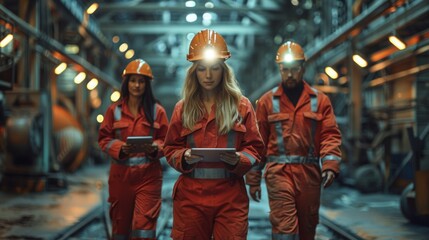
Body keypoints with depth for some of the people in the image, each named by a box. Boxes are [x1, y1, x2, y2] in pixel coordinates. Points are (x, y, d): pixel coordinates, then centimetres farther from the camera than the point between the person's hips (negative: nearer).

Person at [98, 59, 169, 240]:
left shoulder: (157, 111, 4)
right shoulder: (114, 110, 6)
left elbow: (166, 141, 5)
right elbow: (104, 139, 5)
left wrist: (154, 147, -16)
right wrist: (121, 147, -14)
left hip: (148, 175, -2)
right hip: (121, 175, 2)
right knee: (120, 224, 11)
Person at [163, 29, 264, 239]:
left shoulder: (242, 106, 4)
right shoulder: (183, 108, 7)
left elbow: (254, 148, 3)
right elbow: (170, 149, 10)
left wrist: (238, 159, -16)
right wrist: (184, 157, -11)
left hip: (230, 195, -1)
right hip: (191, 194, 1)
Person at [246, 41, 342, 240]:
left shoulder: (320, 100, 9)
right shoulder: (267, 101, 7)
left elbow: (330, 135, 3)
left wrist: (330, 165, -14)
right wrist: (254, 179, 5)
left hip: (309, 172, 2)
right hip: (279, 171, -2)